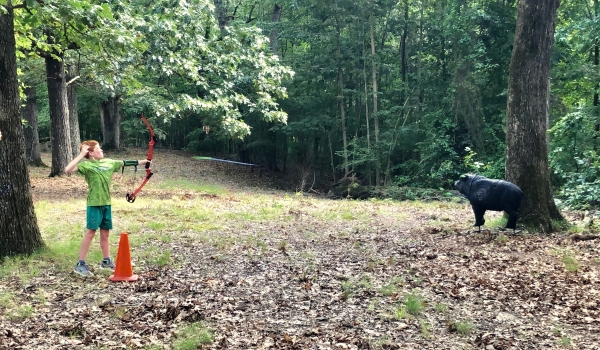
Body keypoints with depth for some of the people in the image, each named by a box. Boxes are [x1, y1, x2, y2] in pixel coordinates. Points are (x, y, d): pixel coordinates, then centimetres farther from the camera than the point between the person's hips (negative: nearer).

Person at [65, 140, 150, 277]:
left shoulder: (109, 162, 8)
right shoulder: (86, 165, -11)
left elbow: (124, 163, 18)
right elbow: (68, 170, -24)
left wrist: (143, 161, 19)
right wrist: (81, 155, -23)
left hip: (106, 203, 6)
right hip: (94, 204, -6)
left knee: (105, 233, 15)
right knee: (90, 232, -4)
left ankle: (106, 261, 26)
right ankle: (80, 264, 3)